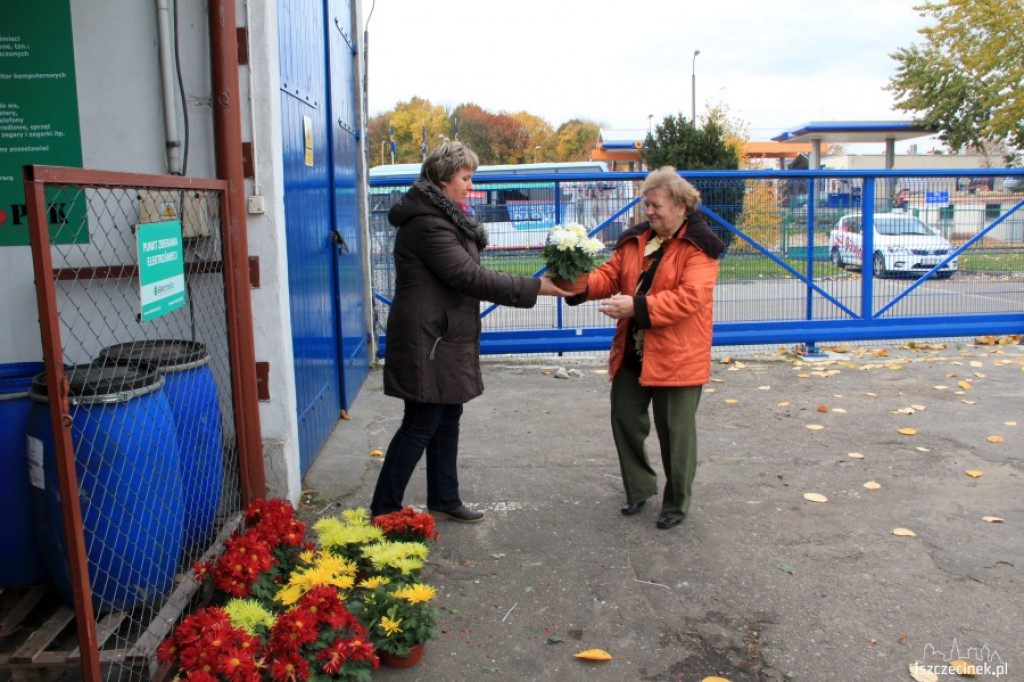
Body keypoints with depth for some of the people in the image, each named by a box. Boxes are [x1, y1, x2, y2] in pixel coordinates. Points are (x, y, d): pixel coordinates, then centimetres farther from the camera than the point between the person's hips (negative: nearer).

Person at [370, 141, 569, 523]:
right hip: (428, 343, -10)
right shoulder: (427, 225, -19)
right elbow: (469, 276, -25)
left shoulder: (442, 219, 16)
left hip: (445, 338, 10)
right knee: (420, 426, -4)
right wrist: (535, 288, -23)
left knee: (447, 420, 15)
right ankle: (383, 510, 7)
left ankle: (443, 501, 27)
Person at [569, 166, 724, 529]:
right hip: (631, 353, 6)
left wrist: (637, 306, -31)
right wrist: (581, 286, -16)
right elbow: (610, 275, 5)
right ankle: (639, 489, 34)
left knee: (675, 431, 6)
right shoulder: (635, 239, 8)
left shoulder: (699, 247, -12)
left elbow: (689, 296, -23)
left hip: (676, 357, -6)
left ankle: (675, 505, 25)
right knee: (625, 420, 13)